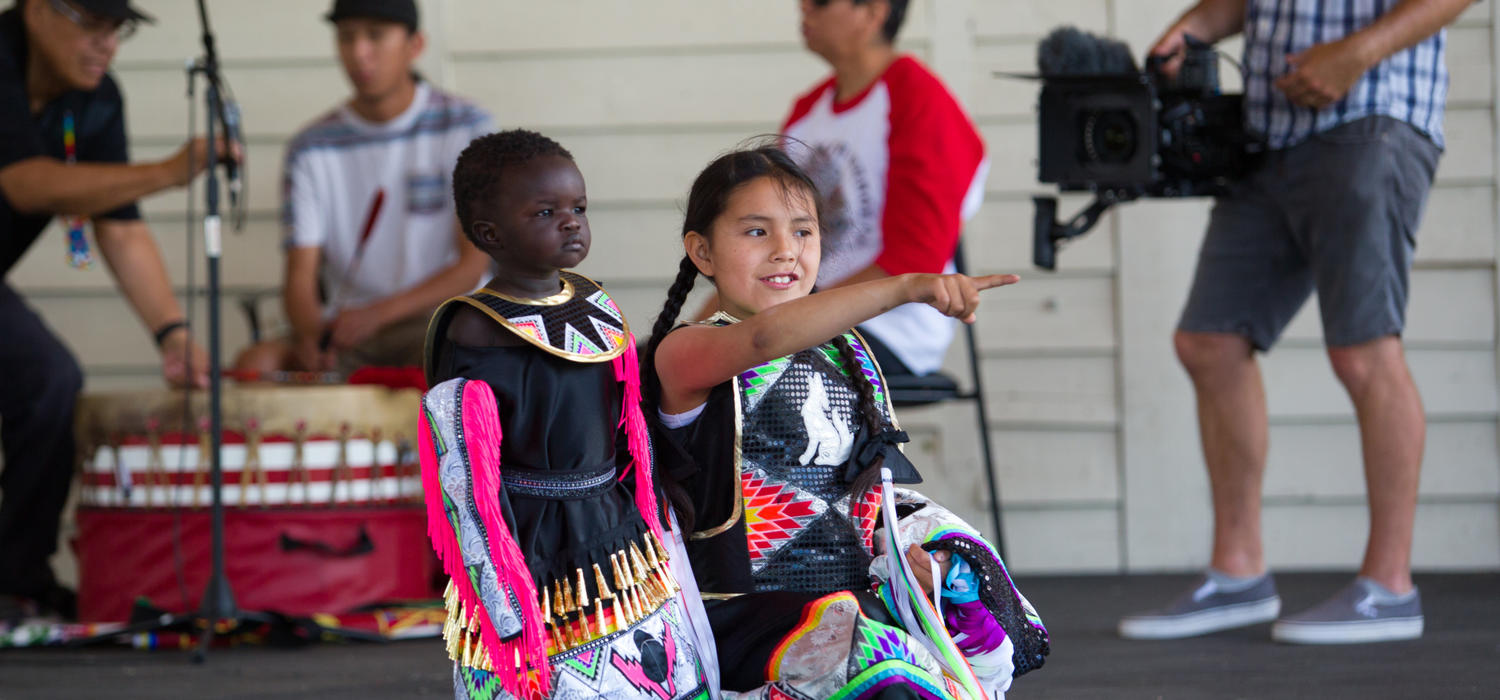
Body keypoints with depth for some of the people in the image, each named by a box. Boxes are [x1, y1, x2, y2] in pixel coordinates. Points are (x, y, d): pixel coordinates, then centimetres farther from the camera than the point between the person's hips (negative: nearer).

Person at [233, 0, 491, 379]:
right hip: (343, 327, 3)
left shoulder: (465, 127, -1)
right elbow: (300, 275, 0)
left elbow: (472, 265, -7)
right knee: (255, 361, -27)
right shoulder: (313, 148, 6)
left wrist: (378, 314, -22)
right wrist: (311, 334, -25)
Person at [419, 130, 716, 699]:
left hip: (622, 546, 7)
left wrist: (659, 537, 17)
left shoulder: (593, 305, 7)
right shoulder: (476, 333, -14)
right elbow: (466, 488, -15)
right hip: (537, 561, -7)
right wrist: (511, 618, -16)